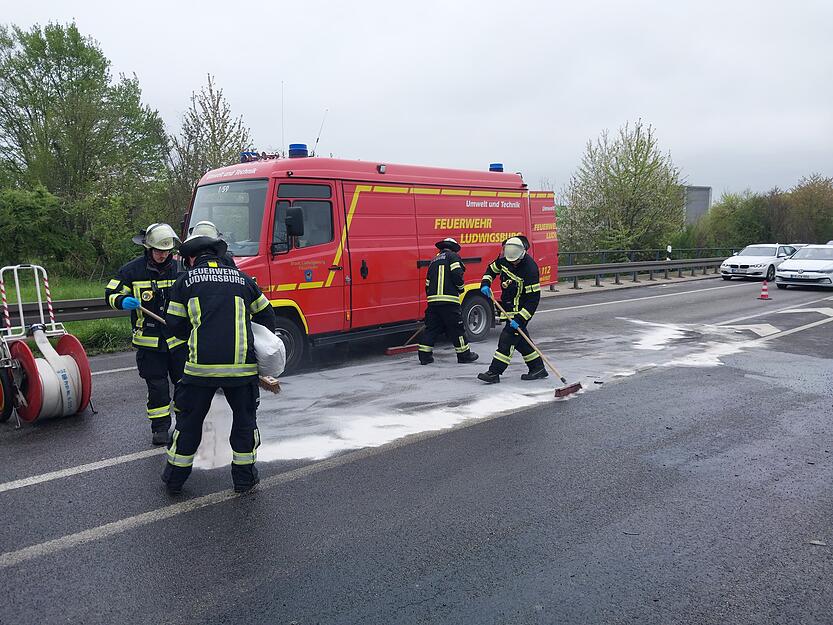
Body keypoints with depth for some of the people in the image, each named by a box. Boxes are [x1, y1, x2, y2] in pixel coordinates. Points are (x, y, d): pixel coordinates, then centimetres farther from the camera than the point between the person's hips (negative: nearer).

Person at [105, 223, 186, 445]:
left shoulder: (179, 269, 2)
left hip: (179, 338, 2)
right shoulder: (132, 270, -4)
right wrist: (123, 301, -23)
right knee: (156, 386, 4)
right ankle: (160, 427, 18)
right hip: (149, 341, -2)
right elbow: (111, 293, 0)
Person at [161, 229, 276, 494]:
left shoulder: (186, 280, 7)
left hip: (202, 363, -1)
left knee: (189, 420, 16)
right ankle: (244, 477, 25)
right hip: (242, 363, 1)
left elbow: (175, 325, 8)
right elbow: (265, 315, 19)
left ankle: (175, 478, 29)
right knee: (245, 418, 17)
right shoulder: (241, 278, 13)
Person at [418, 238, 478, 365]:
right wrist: (460, 288, 5)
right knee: (456, 328, 3)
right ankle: (464, 354, 12)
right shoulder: (452, 256, 2)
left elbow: (428, 284, 23)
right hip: (449, 299, -6)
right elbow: (457, 274, -13)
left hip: (433, 300, 6)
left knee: (432, 327, 11)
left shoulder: (434, 261, 23)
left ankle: (424, 355, 9)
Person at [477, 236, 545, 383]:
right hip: (509, 306, 8)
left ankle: (494, 372, -6)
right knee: (520, 338, 13)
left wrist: (519, 319, -29)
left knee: (507, 338, -10)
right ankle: (538, 368, 23)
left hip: (522, 309, -8)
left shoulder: (530, 269, -27)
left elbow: (533, 298, -26)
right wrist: (485, 284, -3)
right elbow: (492, 268, 16)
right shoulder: (505, 258, -5)